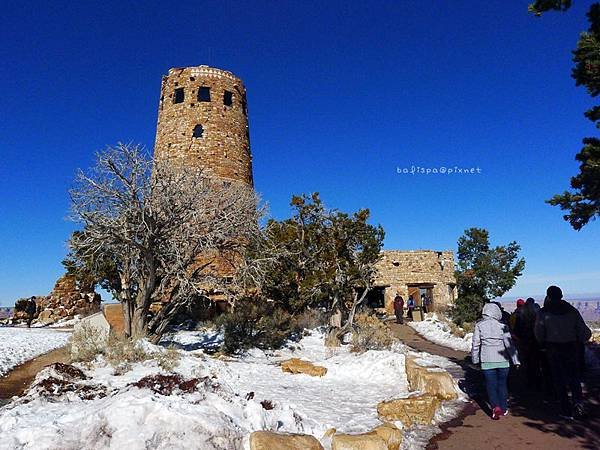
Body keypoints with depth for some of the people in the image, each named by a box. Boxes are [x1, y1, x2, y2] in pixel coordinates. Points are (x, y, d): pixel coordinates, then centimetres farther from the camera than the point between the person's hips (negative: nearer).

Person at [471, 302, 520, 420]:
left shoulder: (479, 325, -3)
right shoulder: (502, 326, -5)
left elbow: (476, 344, -1)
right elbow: (509, 344, -4)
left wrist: (475, 359, 10)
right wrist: (515, 360, 3)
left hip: (487, 360, -1)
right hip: (502, 360, 1)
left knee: (491, 385, 6)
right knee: (502, 384, 16)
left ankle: (495, 407, -10)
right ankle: (504, 408, 25)